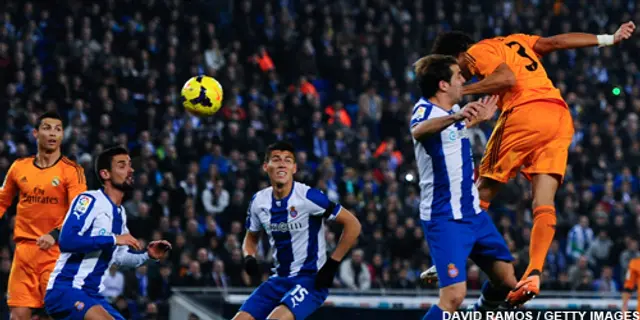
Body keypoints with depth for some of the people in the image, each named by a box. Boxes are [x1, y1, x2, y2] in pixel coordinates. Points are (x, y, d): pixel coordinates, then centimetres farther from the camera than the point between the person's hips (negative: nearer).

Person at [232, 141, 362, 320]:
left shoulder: (308, 196, -16)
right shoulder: (259, 201, 2)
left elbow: (353, 225, -11)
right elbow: (251, 238, 20)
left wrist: (332, 264, -13)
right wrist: (249, 258, -2)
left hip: (311, 279, -7)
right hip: (279, 279, 7)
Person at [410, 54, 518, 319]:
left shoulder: (453, 109, 8)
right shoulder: (425, 109, -19)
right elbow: (418, 131, -47)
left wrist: (476, 119, 34)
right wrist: (455, 117, -63)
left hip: (473, 212, 9)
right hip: (445, 219, -9)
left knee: (506, 281, 15)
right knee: (454, 296, -21)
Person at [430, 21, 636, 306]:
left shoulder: (478, 51, 5)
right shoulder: (515, 41, 28)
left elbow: (508, 78, -12)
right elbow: (558, 42, 24)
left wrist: (462, 91, -8)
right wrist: (609, 39, 25)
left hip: (525, 114, -7)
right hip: (560, 115, 7)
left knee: (484, 188, 5)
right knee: (544, 201, -2)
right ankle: (533, 275, -14)